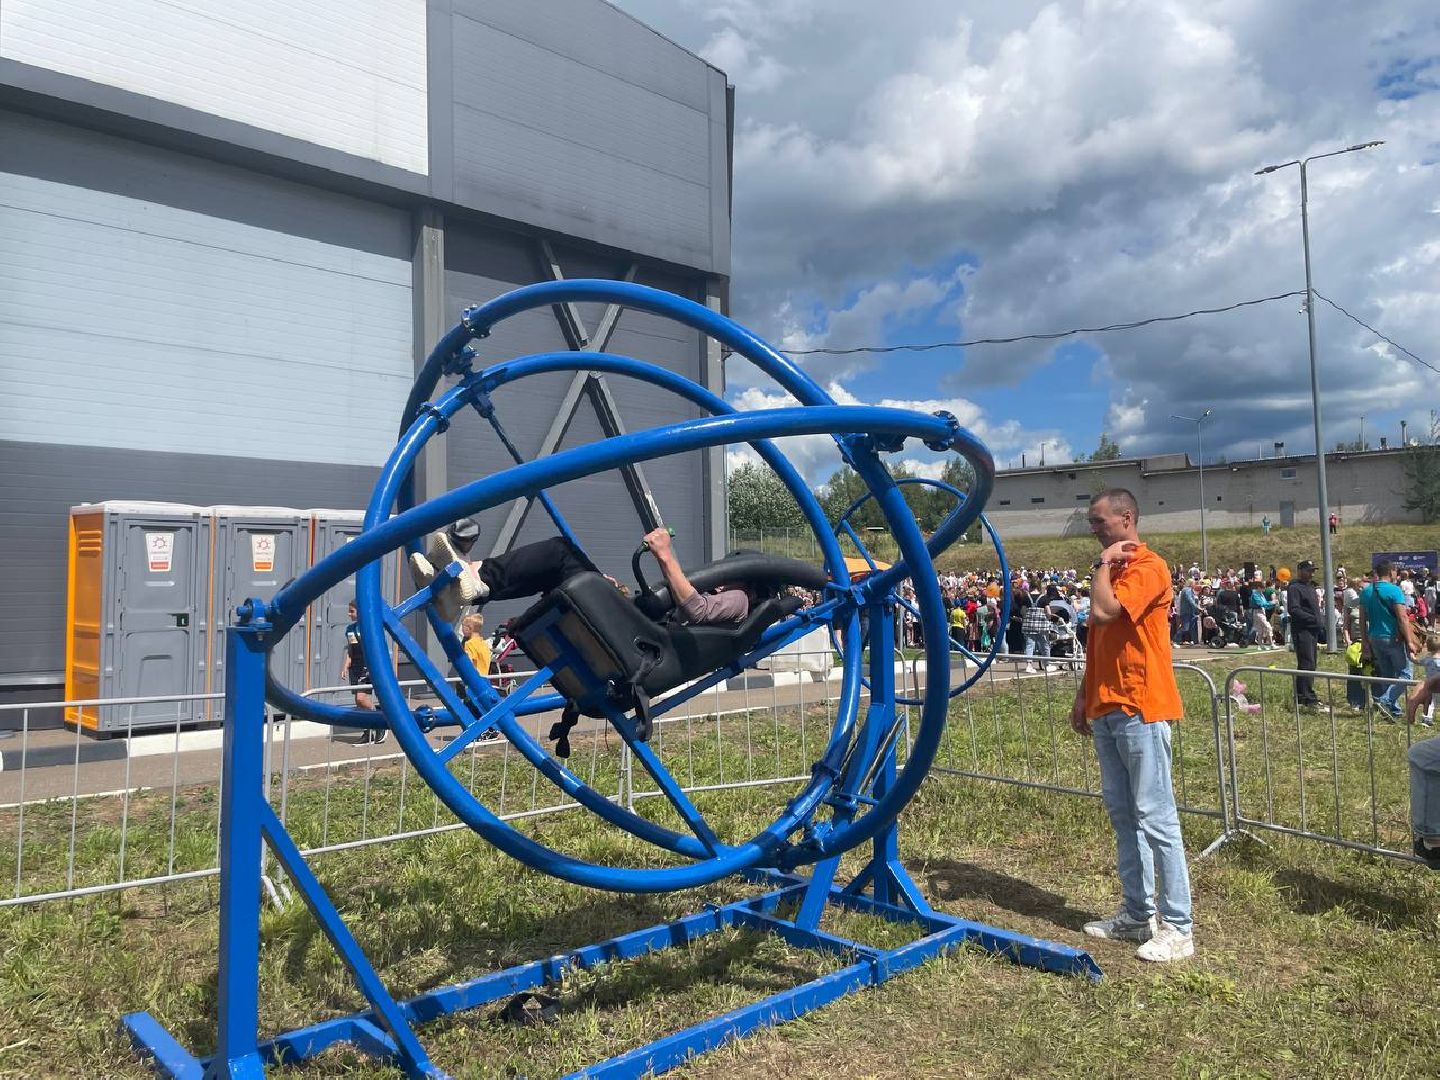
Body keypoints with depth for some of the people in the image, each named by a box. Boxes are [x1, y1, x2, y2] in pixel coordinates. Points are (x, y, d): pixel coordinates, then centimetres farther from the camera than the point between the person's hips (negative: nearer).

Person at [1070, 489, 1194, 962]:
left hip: (1139, 709, -9)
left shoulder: (1147, 567, -11)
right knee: (1122, 816, 13)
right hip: (1107, 709, 9)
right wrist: (1084, 695, 17)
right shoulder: (1113, 570, 18)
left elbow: (1103, 613, -25)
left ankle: (1177, 927, 3)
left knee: (1155, 817, -4)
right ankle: (1137, 913, 22)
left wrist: (1104, 564, -10)